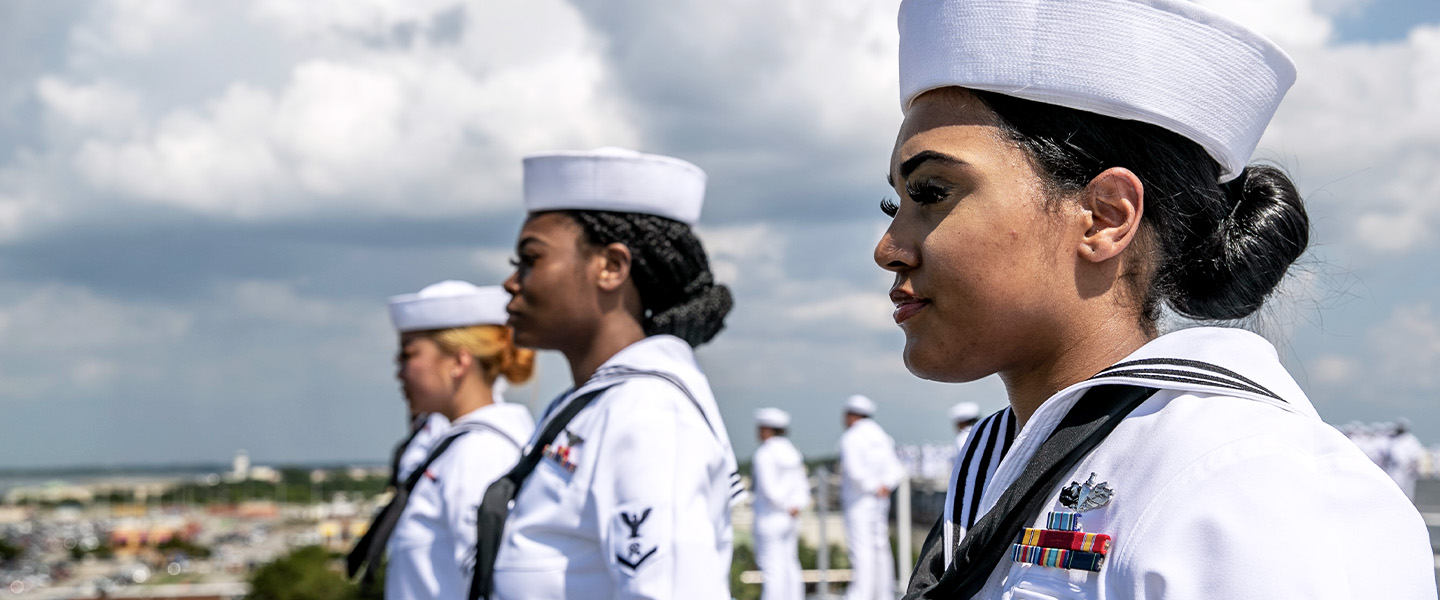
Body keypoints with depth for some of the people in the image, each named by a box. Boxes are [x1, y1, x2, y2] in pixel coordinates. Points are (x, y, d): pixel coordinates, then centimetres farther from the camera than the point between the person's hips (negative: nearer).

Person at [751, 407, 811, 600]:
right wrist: (797, 506, -6)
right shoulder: (791, 452, 10)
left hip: (769, 517, -8)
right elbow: (802, 488, 9)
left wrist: (786, 508, -11)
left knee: (771, 569, -5)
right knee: (789, 566, 11)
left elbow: (769, 488, -23)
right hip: (789, 520, 8)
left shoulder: (764, 454, -15)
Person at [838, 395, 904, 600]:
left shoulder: (851, 437, -10)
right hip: (880, 503, 8)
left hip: (858, 503, -8)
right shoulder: (881, 436, 14)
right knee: (880, 548, 10)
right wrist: (885, 485, -3)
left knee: (862, 550, -11)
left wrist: (873, 487, -11)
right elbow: (896, 469, 12)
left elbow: (854, 470, -22)